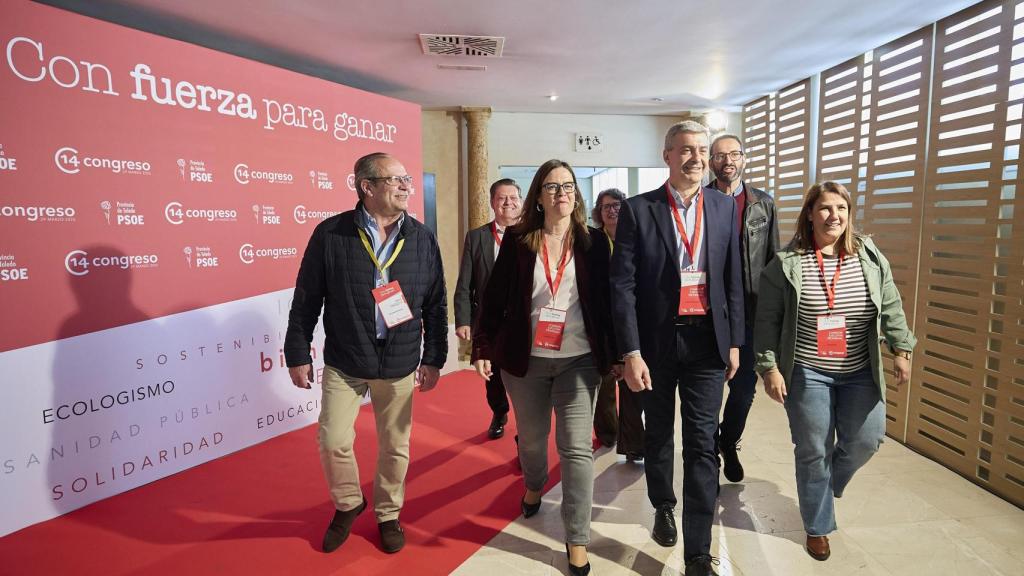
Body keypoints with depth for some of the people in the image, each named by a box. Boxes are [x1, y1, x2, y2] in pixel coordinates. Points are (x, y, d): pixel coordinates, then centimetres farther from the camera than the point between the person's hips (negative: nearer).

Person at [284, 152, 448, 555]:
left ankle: (388, 514, 36)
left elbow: (436, 304, 3)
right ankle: (348, 504, 36)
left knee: (395, 446, 12)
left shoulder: (422, 238, -1)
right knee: (333, 442, 6)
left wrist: (434, 359, 3)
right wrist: (298, 354, 0)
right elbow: (306, 300, -2)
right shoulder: (330, 234, -8)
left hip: (400, 365, 2)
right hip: (343, 363, -1)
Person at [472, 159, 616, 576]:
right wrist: (483, 348, -5)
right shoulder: (517, 240, -2)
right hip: (524, 359, 1)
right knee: (531, 438, 18)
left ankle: (577, 540, 11)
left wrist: (615, 353, 2)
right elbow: (495, 297, -1)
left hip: (578, 360, -1)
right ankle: (534, 486, 51)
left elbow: (605, 299, 2)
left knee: (577, 447, -3)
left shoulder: (593, 241, 0)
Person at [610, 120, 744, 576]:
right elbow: (623, 285, -10)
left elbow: (733, 279, 8)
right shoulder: (638, 210, -6)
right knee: (658, 434, 18)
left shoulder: (723, 207, 4)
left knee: (702, 444, 4)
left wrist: (734, 341, 6)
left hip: (706, 341, 2)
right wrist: (631, 352, -14)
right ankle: (663, 506, 44)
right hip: (656, 340, -1)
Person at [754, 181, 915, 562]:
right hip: (806, 373, -3)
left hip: (860, 372, 4)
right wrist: (769, 367, -11)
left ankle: (826, 486, 39)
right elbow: (767, 321, -8)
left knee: (865, 440, 7)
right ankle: (818, 526, 25)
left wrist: (901, 350, 4)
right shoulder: (786, 264, -9)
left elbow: (891, 308, 9)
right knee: (813, 452, 5)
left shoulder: (871, 258, 2)